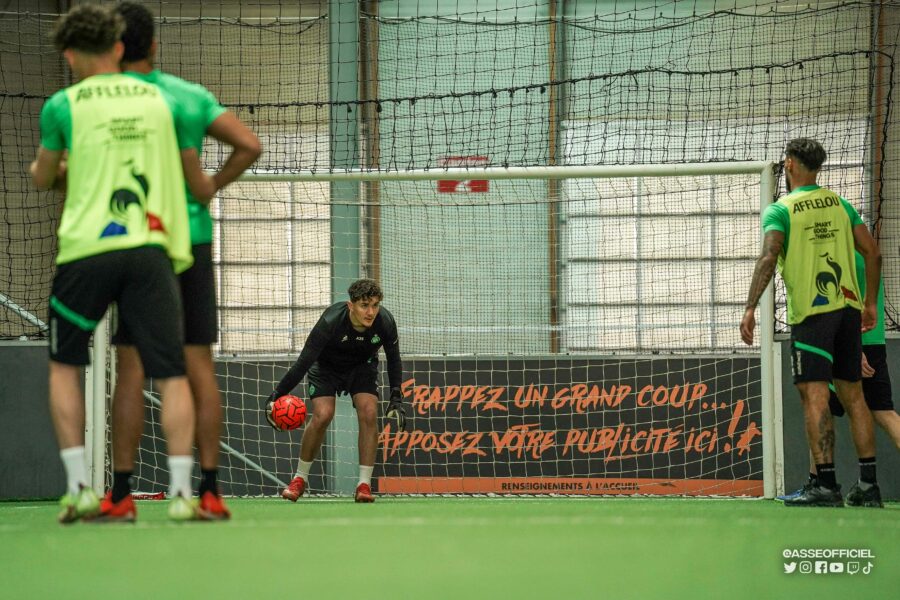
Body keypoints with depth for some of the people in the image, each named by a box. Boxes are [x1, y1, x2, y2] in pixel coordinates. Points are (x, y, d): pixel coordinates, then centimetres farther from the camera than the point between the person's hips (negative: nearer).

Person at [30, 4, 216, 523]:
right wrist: (210, 189, 45)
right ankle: (182, 490, -7)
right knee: (172, 374, 3)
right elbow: (199, 183, 21)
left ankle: (79, 486, 6)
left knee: (65, 366, 15)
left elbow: (44, 179, 20)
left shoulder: (63, 106, 4)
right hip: (151, 247, 1)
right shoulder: (161, 100, 12)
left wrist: (43, 168, 44)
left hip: (87, 249, -1)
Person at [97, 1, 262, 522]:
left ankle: (122, 494, -3)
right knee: (199, 367, 2)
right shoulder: (192, 96, 8)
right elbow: (250, 145, 2)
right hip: (194, 237, 3)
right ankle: (210, 492, 0)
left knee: (131, 370, -2)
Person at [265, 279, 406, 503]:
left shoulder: (385, 322, -27)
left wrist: (396, 399, -7)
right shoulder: (330, 322, -37)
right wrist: (276, 395, -31)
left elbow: (394, 360, -7)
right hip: (326, 365, -2)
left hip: (362, 366, 2)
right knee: (322, 416, -20)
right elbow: (303, 362, -30)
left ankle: (364, 484, -11)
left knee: (368, 413, -19)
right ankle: (300, 479, 1)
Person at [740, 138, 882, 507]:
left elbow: (770, 256, -17)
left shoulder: (780, 210, -3)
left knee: (814, 397, -9)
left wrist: (750, 307, -18)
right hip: (848, 307, 6)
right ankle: (868, 483, 10)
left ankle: (826, 485, -17)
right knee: (852, 394, 11)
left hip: (811, 312, -6)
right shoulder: (840, 205, 13)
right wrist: (870, 303, 18)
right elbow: (872, 252, 9)